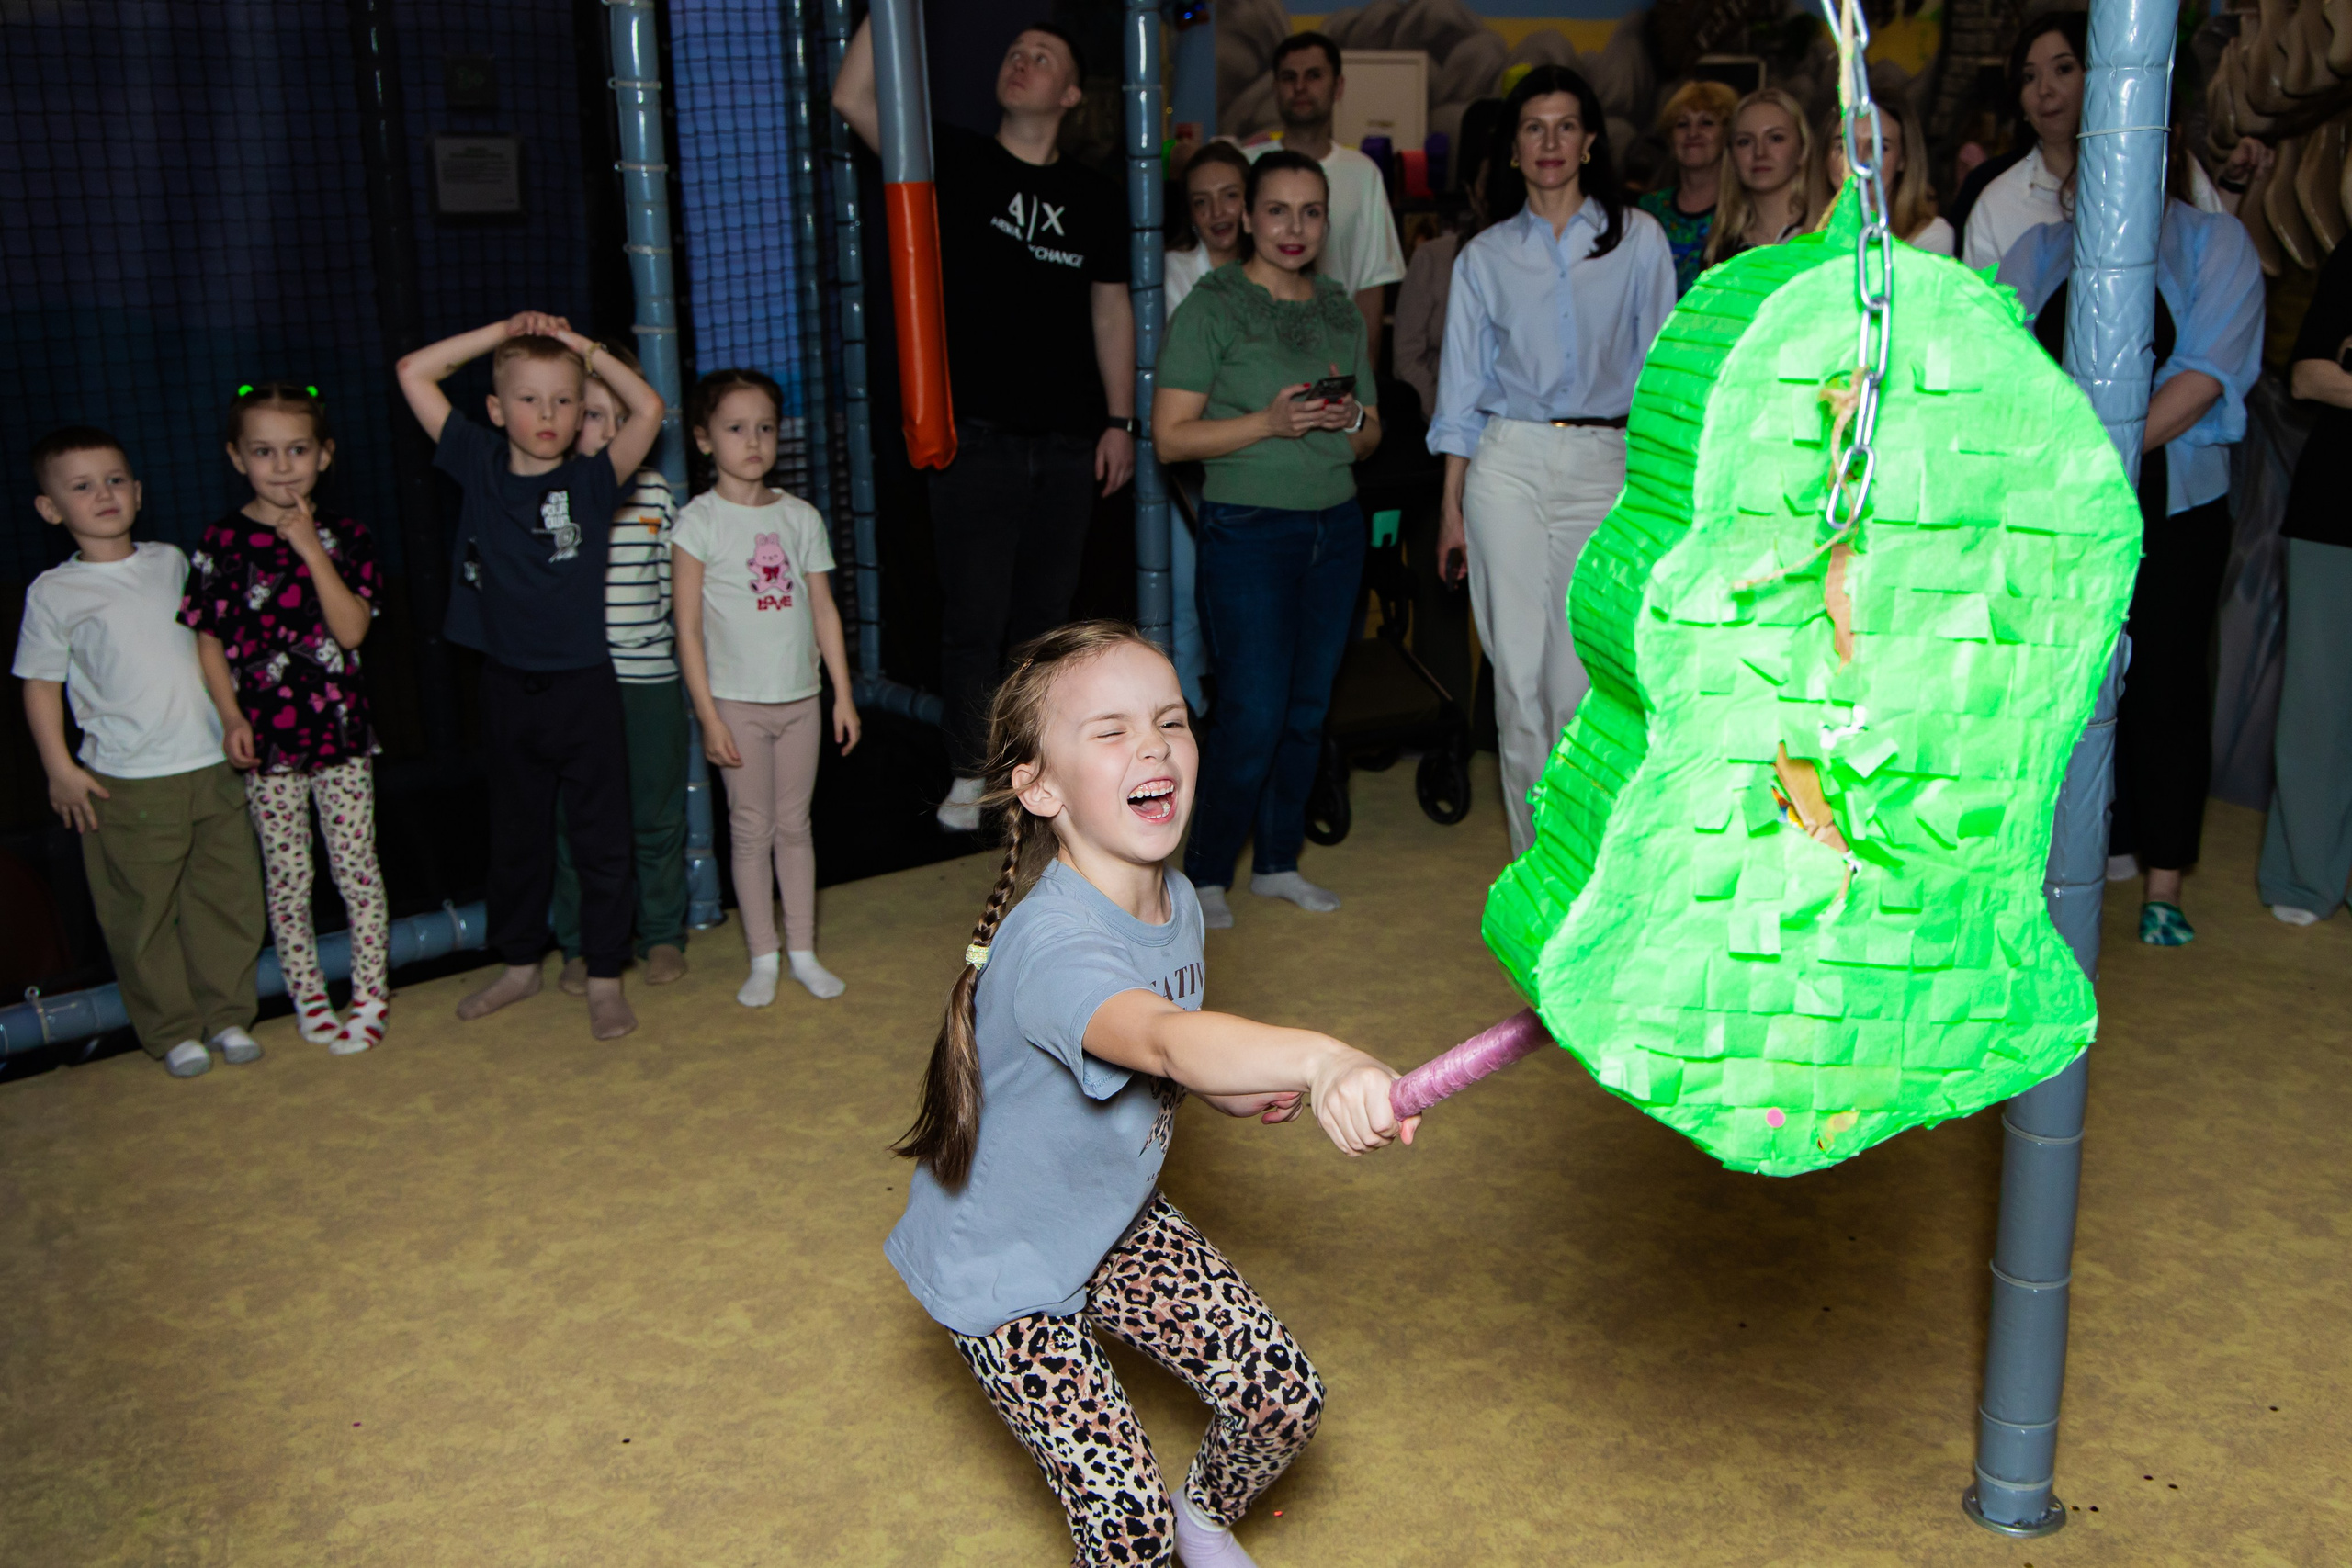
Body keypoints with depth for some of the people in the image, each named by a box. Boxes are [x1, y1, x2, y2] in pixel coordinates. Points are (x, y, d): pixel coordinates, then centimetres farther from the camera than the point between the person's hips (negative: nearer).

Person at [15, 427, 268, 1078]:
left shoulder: (170, 562, 7)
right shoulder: (53, 592, -5)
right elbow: (40, 684, -2)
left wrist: (231, 712, 10)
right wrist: (60, 769, -6)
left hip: (210, 764, 4)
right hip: (127, 781, -4)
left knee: (229, 896, 8)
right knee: (145, 911, 4)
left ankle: (225, 1014, 24)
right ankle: (172, 1031, 18)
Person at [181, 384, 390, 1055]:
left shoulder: (345, 535, -1)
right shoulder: (222, 542, -3)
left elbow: (352, 630, -11)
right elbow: (209, 641, 0)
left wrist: (312, 550, -18)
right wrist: (233, 718, -9)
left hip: (341, 728, 0)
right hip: (267, 736, 0)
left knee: (357, 866, 7)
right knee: (287, 875, 9)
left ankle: (371, 993, 20)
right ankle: (306, 996, 23)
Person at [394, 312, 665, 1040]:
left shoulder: (592, 481, -6)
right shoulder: (479, 467, 0)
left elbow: (649, 407, -19)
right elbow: (413, 371, 0)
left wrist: (580, 345, -10)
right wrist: (505, 331, -2)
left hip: (584, 685, -3)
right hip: (507, 686, 3)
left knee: (600, 837, 5)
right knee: (516, 834, 17)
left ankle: (604, 978, 18)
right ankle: (519, 964, 33)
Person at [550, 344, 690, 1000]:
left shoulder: (653, 489, 5)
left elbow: (674, 576, 10)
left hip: (650, 675, 2)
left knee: (657, 815, 10)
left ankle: (661, 936, 25)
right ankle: (581, 946, 22)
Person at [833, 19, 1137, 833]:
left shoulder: (1094, 197, 11)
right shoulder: (957, 161, 3)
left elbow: (1110, 308, 13)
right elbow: (853, 100, -10)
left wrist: (1120, 421, 7)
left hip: (1067, 441, 3)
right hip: (975, 435, -3)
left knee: (1046, 616, 11)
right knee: (974, 617, 1)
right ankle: (970, 774, 14)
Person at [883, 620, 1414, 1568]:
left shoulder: (1176, 901, -8)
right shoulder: (1052, 945, -37)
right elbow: (1161, 1037, -58)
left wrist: (1241, 1090, -11)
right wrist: (1320, 1059, -74)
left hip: (1121, 1222, 7)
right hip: (1004, 1270, -7)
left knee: (1284, 1396, 6)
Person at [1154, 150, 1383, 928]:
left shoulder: (1341, 310, 13)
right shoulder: (1212, 308, -5)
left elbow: (1371, 437, 17)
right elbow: (1170, 436, -10)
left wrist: (1351, 419, -6)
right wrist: (1270, 422, -20)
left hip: (1336, 526, 6)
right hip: (1248, 528, -6)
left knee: (1308, 707, 9)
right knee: (1253, 713, -7)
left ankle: (1278, 862, 23)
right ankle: (1205, 872, 11)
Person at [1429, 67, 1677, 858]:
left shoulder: (1638, 238, 8)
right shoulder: (1485, 256, 10)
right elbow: (1464, 389, 11)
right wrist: (1452, 505, 6)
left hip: (1603, 466, -1)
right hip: (1508, 466, 1)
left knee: (1582, 675, -5)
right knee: (1521, 671, -2)